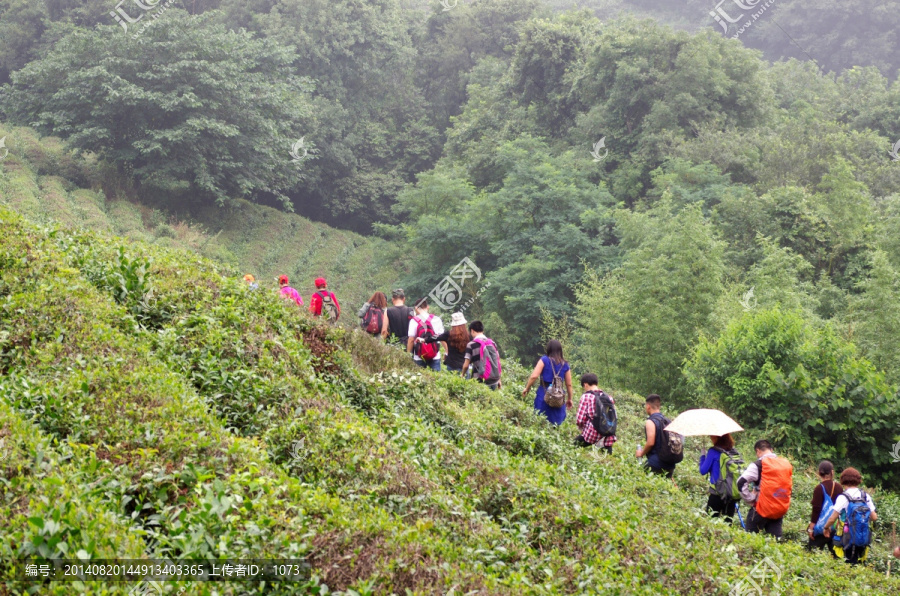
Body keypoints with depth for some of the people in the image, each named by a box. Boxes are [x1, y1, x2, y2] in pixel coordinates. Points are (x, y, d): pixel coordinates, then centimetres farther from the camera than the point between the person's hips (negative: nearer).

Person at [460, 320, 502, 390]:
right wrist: (499, 379, 18)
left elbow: (466, 365, -7)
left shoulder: (471, 345, -7)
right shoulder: (492, 342, 7)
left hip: (480, 381, -5)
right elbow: (498, 361, 10)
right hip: (494, 381, 5)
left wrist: (463, 375, 12)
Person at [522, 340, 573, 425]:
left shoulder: (544, 360, -3)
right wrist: (569, 399, 20)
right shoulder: (565, 365, 5)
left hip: (544, 394, -2)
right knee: (556, 424, 11)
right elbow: (569, 384, 8)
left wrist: (527, 388, 1)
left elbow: (534, 376, -12)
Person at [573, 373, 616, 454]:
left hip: (592, 435, -4)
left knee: (575, 443, 15)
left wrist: (581, 428, 10)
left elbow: (579, 419, -10)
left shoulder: (586, 397, -6)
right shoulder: (609, 396, 8)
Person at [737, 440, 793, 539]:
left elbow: (741, 483, -18)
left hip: (762, 509, -6)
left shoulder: (759, 465, -11)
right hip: (781, 510, 6)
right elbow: (790, 487, 17)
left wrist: (750, 500, -8)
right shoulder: (786, 464, 7)